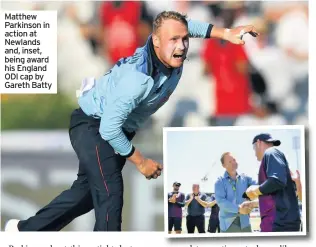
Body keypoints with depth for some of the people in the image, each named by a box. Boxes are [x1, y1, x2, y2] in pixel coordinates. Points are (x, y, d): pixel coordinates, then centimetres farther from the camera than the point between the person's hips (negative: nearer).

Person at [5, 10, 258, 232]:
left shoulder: (172, 56, -17)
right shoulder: (138, 78, -39)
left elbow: (186, 26, 7)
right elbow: (109, 129, -32)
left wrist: (226, 33, -6)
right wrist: (140, 161, -20)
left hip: (118, 129, 9)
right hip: (93, 127, -9)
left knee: (87, 190, 19)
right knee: (110, 193, -21)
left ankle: (25, 229, 35)